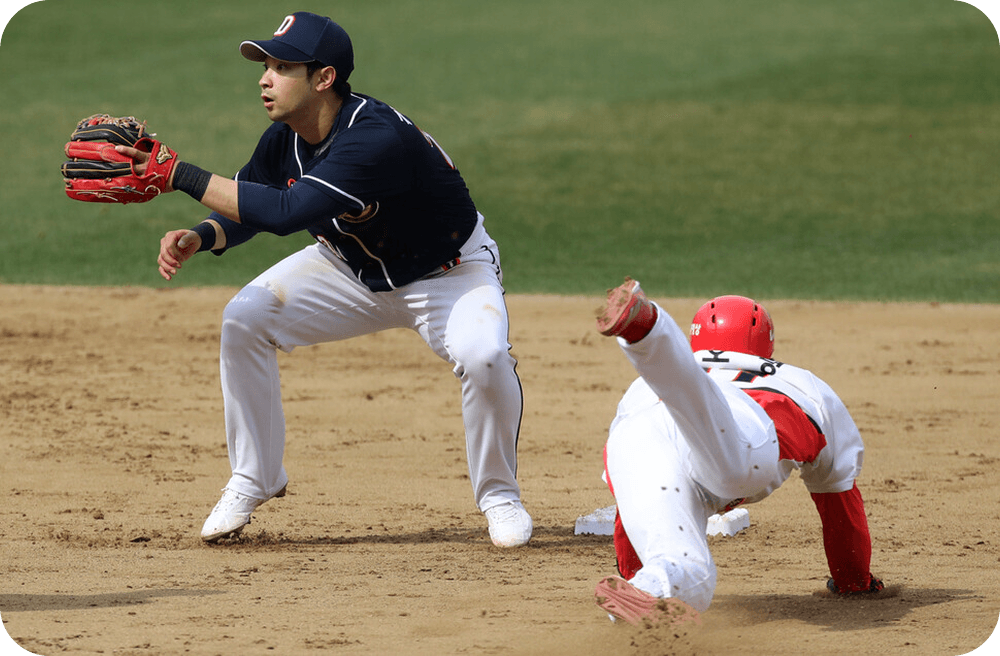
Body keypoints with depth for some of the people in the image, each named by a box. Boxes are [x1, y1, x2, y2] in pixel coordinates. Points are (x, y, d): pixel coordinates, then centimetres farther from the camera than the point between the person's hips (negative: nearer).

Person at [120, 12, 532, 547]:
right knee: (244, 319, -10)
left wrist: (179, 175, -44)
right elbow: (247, 211, 4)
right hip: (353, 270, 7)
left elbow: (285, 212, -46)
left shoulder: (376, 137, -38)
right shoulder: (285, 140, -14)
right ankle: (253, 479, 6)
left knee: (483, 354, -34)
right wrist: (199, 237, -19)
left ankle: (498, 494, -7)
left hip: (449, 270, -7)